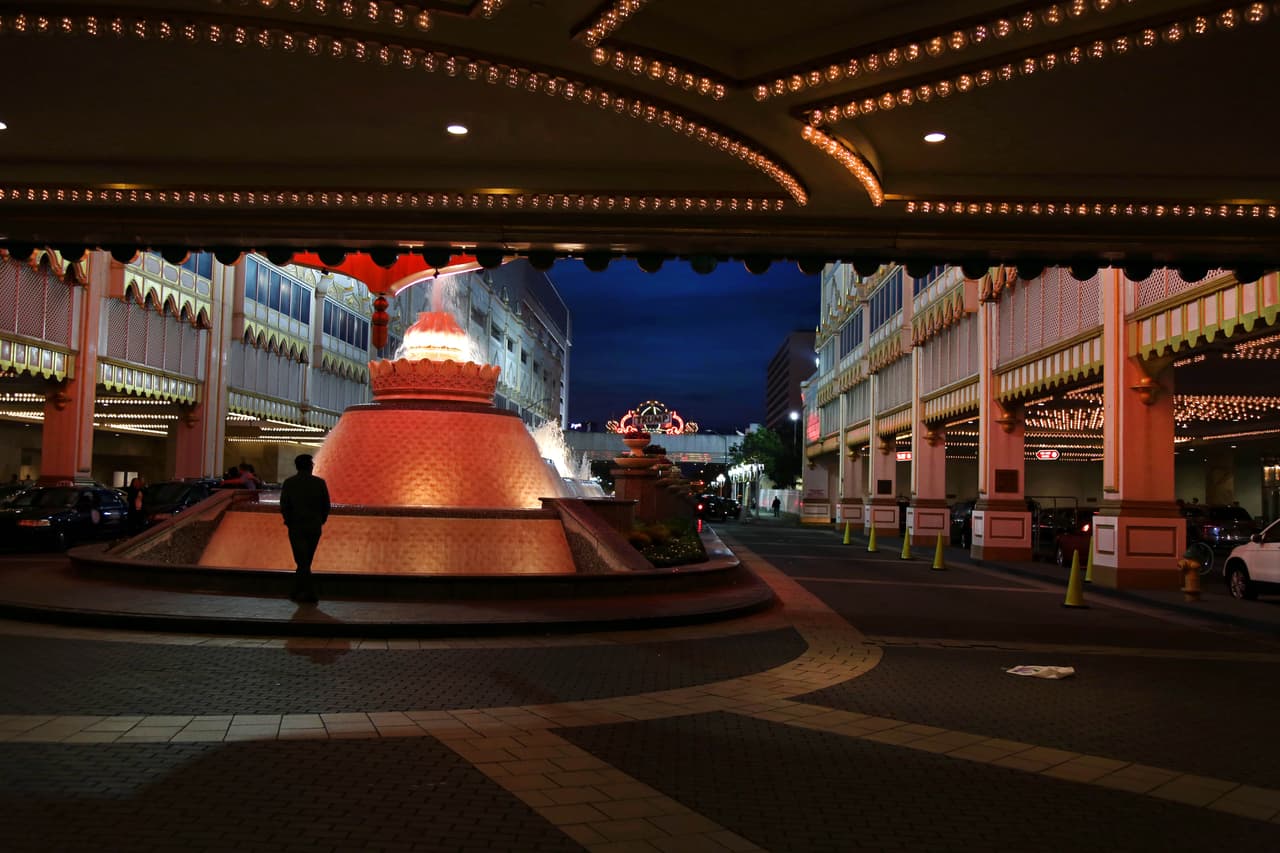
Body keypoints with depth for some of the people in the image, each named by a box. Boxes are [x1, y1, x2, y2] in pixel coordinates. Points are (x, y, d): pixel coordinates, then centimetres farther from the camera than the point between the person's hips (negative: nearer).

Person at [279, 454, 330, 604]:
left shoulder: (289, 483, -4)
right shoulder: (320, 483, -2)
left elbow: (284, 506, -6)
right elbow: (326, 505, -1)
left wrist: (289, 521, 9)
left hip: (296, 526, -2)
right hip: (315, 527, 2)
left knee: (302, 561, 0)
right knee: (305, 561, 14)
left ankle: (310, 593, -10)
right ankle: (298, 591, 22)